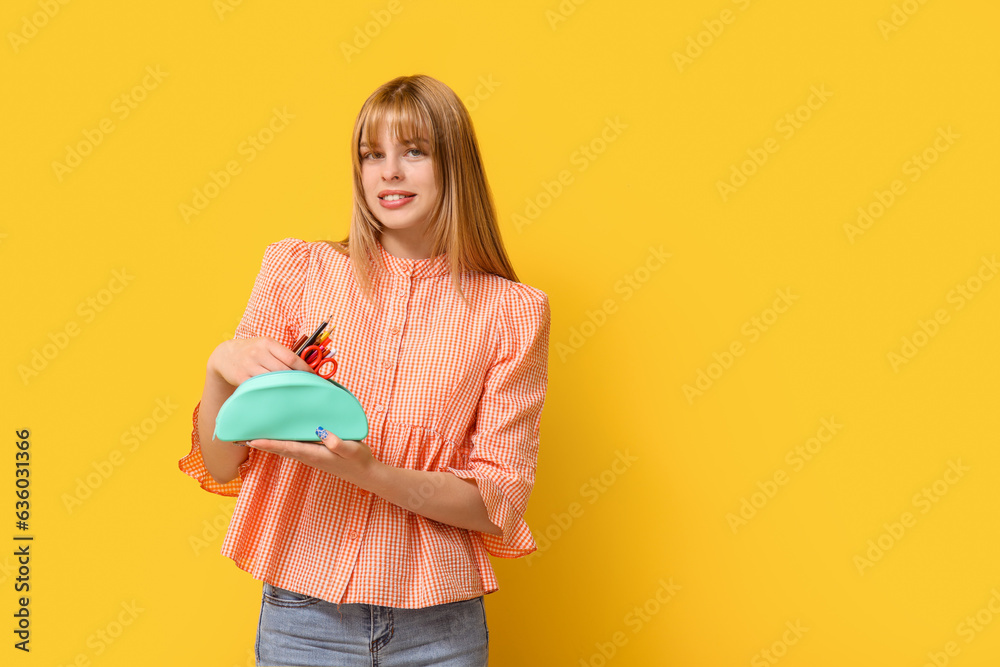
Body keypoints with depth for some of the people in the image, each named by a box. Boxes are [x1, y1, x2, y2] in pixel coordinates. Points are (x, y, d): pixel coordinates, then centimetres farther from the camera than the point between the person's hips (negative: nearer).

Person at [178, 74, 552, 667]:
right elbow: (222, 468, 1)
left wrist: (368, 472, -21)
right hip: (304, 617, 1)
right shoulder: (298, 269, -1)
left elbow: (498, 503, -6)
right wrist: (221, 369, -19)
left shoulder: (513, 311, -4)